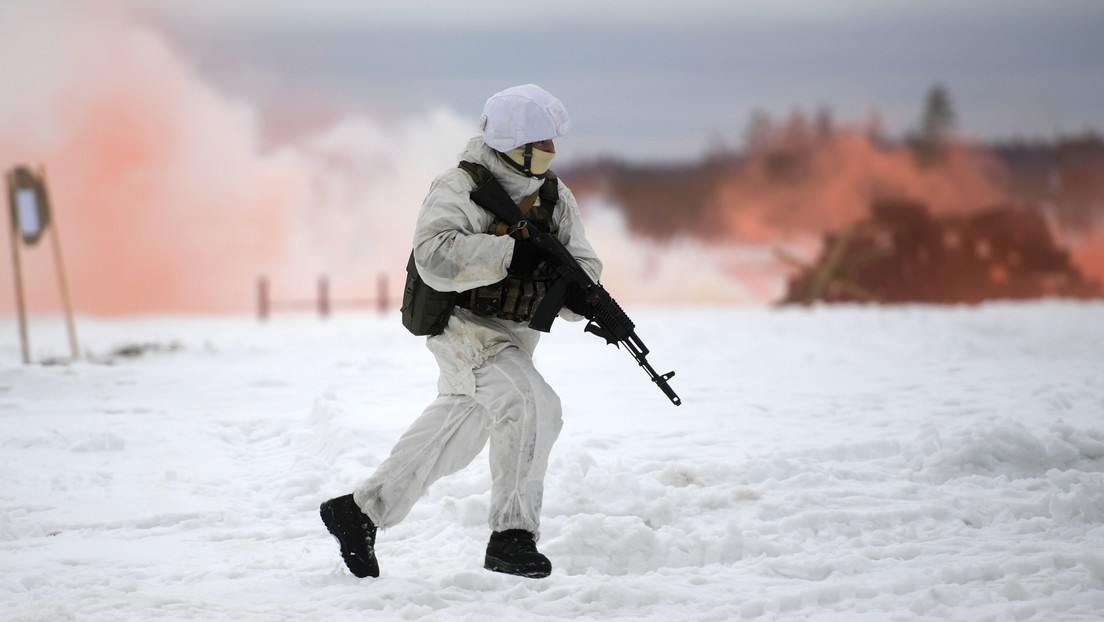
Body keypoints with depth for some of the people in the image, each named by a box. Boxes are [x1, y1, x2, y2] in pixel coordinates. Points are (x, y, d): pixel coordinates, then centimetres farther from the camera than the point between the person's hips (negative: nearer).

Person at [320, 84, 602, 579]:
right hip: (463, 328, -8)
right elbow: (435, 257, -32)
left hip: (513, 335, 8)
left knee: (451, 442, 17)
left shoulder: (553, 196, 4)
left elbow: (582, 265, 2)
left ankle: (361, 510, 32)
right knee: (532, 406, -26)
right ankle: (511, 536, -21)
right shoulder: (459, 189, -17)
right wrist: (510, 253, -37)